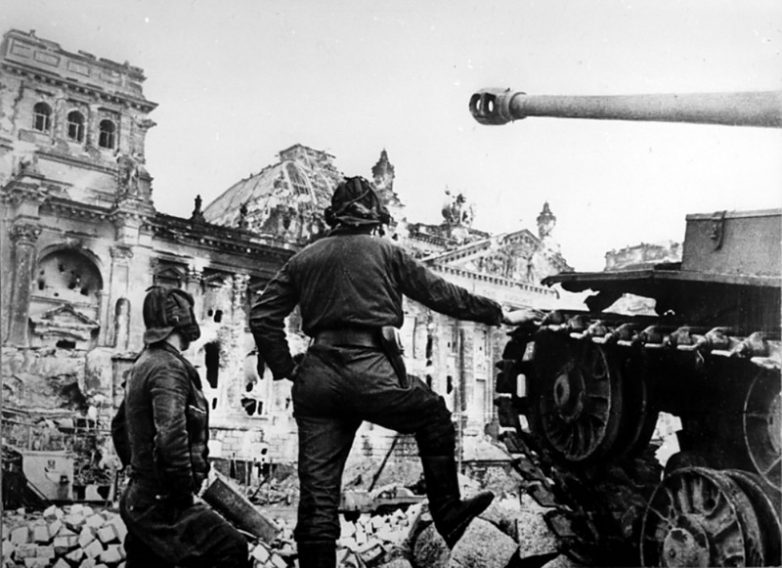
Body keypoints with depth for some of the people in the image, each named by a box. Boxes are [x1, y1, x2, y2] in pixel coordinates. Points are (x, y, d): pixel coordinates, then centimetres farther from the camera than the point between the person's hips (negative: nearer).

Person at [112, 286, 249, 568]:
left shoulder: (143, 365, 15)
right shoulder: (169, 366, -16)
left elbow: (119, 426, 26)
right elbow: (171, 439, -28)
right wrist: (186, 494, -18)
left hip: (140, 499, 10)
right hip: (162, 503, -10)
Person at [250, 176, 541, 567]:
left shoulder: (303, 259, 17)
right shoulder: (383, 251, 8)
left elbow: (262, 316, 10)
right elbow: (440, 293, 10)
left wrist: (285, 369, 16)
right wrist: (500, 315, 20)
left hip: (316, 377, 4)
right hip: (369, 370, -3)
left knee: (317, 488, 6)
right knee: (433, 414, 24)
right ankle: (448, 514, 27)